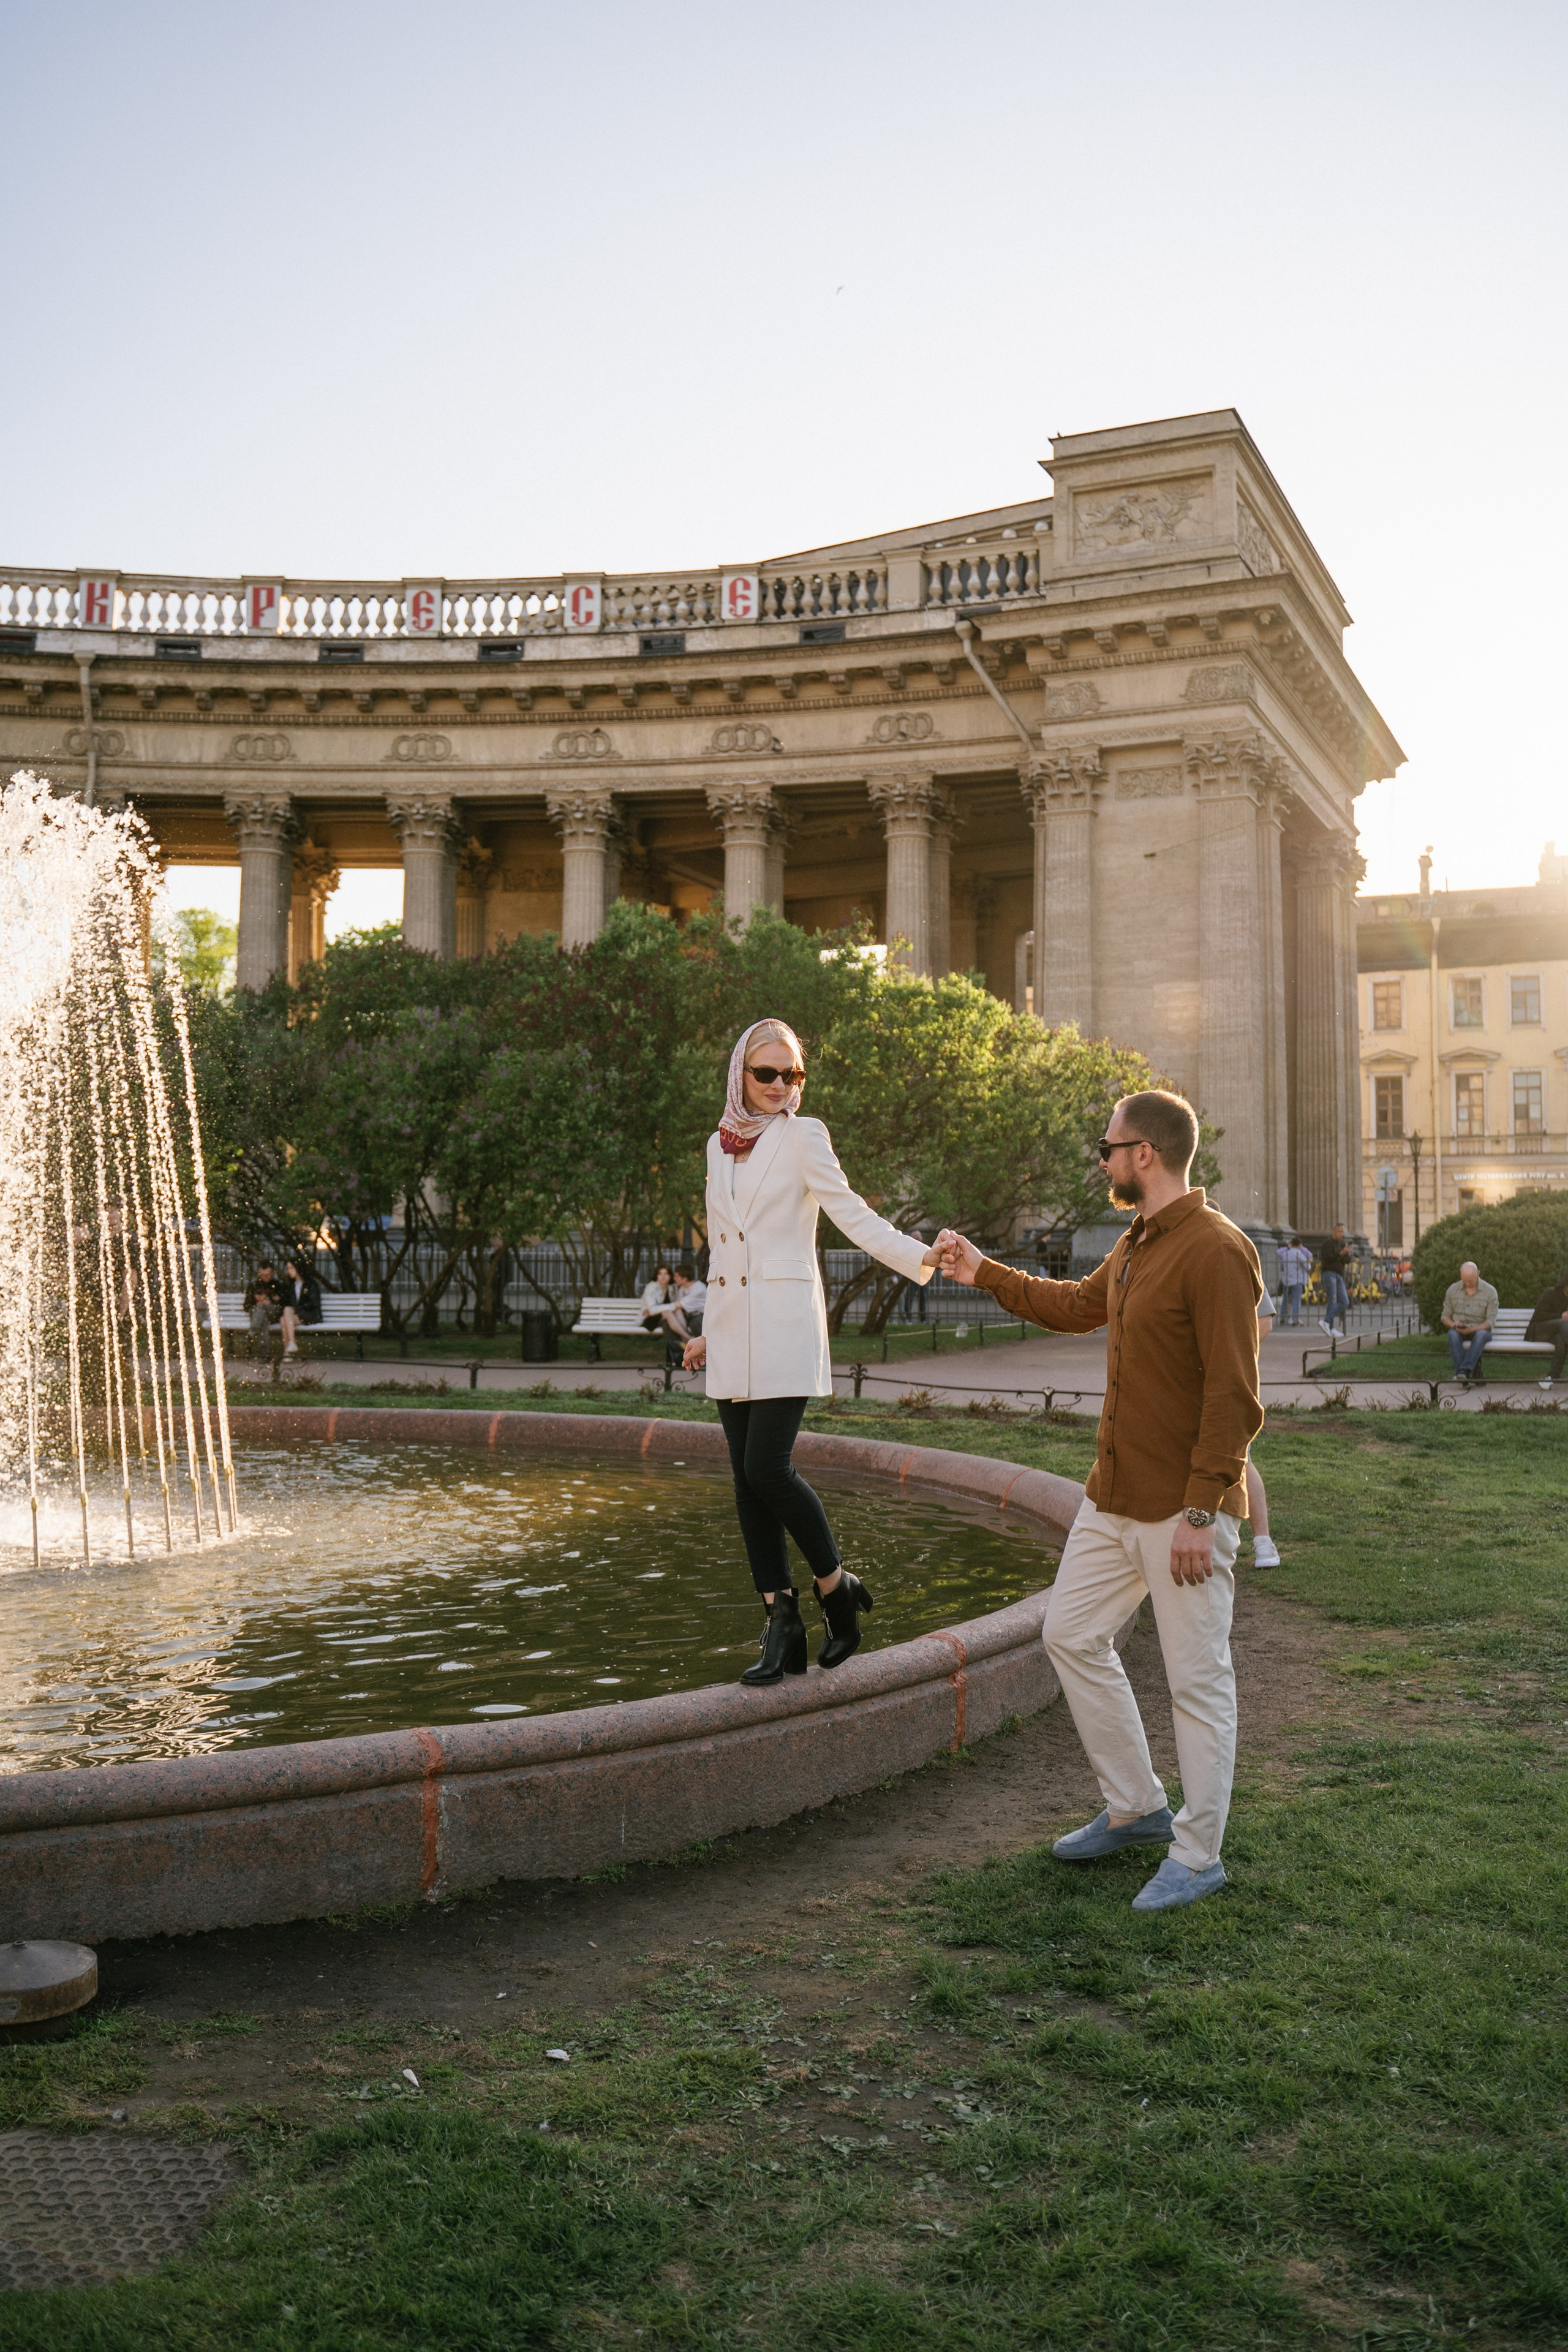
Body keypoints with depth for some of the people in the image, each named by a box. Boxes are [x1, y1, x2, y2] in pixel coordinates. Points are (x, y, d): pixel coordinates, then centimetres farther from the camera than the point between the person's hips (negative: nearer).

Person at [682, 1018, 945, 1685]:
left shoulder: (802, 1137, -2)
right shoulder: (720, 1144, 15)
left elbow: (853, 1215, -8)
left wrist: (922, 1256, -23)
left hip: (784, 1325, -6)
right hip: (732, 1330, 6)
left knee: (768, 1468, -14)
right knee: (748, 1479, 3)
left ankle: (837, 1590, 7)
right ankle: (781, 1625, 10)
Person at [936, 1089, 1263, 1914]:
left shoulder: (1215, 1251, -19)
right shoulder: (1135, 1245, 11)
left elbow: (1233, 1398, -22)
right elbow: (1078, 1305, 30)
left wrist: (1201, 1513, -23)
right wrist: (983, 1273, 33)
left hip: (1184, 1511, -10)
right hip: (1113, 1500, 10)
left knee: (1197, 1680, 2)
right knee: (1072, 1636, 16)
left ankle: (1198, 1855, 16)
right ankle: (1136, 1808, 29)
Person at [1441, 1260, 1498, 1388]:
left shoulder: (1490, 1291, -2)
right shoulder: (1453, 1290, 6)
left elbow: (1491, 1321, -8)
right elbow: (1445, 1316, 9)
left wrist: (1473, 1329, -25)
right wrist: (1453, 1324, -15)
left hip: (1480, 1329, -1)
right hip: (1459, 1330, 2)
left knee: (1481, 1334, -38)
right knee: (1453, 1334, -35)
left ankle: (1465, 1370, -48)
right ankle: (1464, 1378, -45)